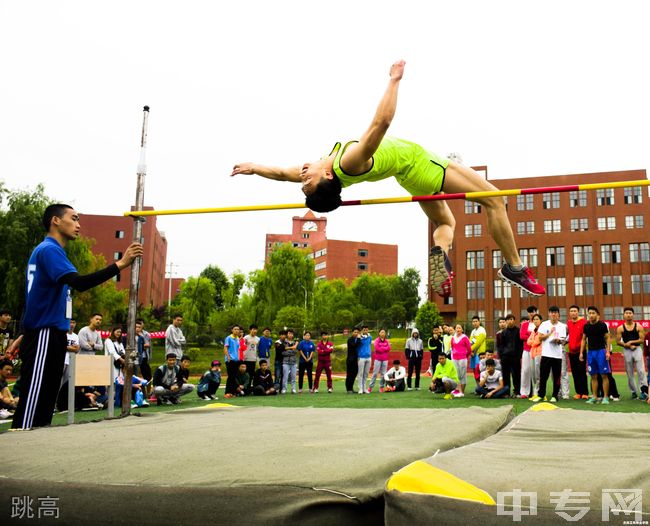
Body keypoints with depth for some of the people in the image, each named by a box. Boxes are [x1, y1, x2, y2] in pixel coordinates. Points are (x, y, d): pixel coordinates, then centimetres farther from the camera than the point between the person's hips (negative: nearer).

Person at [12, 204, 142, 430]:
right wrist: (119, 264, -31)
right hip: (44, 335, -10)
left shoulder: (48, 250, 19)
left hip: (51, 335, 10)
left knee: (45, 401, 11)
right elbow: (78, 283, -28)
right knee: (33, 401, -9)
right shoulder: (49, 249, -13)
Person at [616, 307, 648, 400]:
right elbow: (618, 341, 0)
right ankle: (634, 392, 17)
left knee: (641, 370, -13)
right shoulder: (620, 328, 2)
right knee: (629, 373, 6)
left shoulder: (638, 326, 1)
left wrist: (631, 342, -15)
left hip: (637, 349, -1)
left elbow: (642, 339, -4)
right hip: (626, 351, 2)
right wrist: (627, 345, -13)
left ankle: (644, 390, -14)